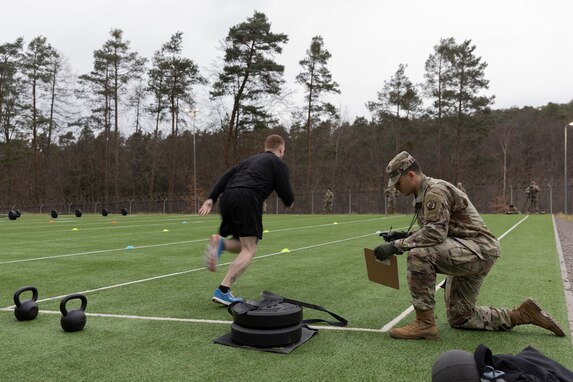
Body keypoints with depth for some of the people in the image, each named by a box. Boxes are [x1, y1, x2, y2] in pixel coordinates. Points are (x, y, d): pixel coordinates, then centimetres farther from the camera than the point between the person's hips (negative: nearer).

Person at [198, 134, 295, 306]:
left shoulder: (251, 159, 31)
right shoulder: (279, 164, 13)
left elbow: (226, 176, 20)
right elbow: (287, 197, 6)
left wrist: (211, 199, 14)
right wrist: (289, 201, 30)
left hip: (228, 196, 7)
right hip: (247, 199, -7)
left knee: (244, 246, 20)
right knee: (249, 250, -2)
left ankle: (220, 242, -11)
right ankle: (223, 291, -13)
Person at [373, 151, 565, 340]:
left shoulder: (435, 190, -17)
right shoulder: (423, 196, 14)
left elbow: (435, 233, -29)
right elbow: (433, 235, 18)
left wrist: (397, 245, -26)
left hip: (479, 250, -11)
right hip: (465, 255, 11)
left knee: (419, 254, -31)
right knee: (459, 318, 16)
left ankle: (424, 323, -20)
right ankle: (520, 315, 25)